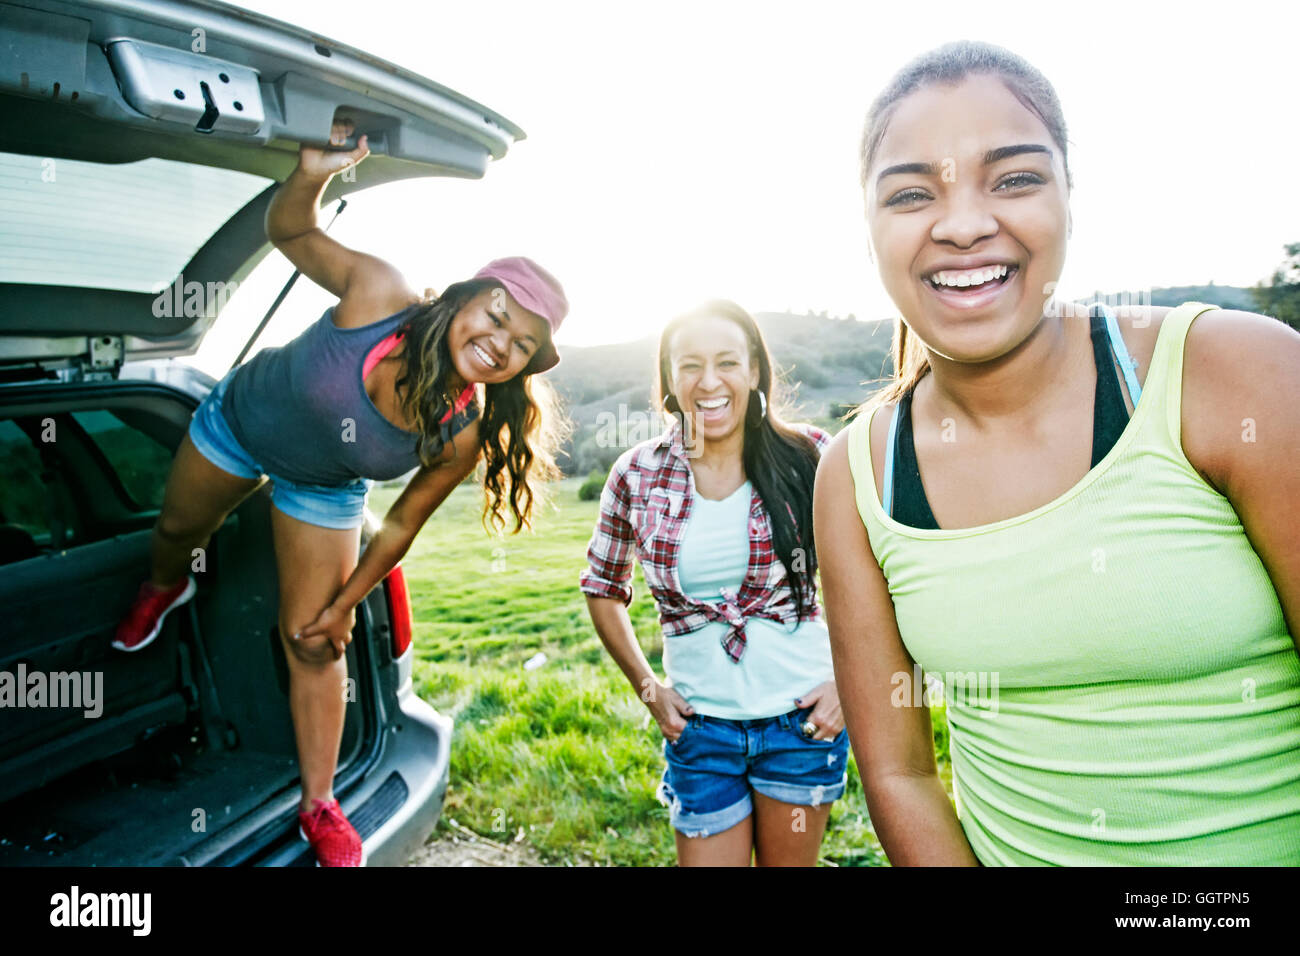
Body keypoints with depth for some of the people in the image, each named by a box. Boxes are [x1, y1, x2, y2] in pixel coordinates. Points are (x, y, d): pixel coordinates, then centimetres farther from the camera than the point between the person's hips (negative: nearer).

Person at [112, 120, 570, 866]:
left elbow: (401, 525, -18)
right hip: (240, 421, 1)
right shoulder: (378, 294, -38)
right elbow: (288, 230, -20)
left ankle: (320, 806, 22)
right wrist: (313, 174, -42)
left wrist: (341, 608, -9)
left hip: (325, 492, 0)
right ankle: (163, 589, 68)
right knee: (179, 529, 29)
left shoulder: (465, 434, -32)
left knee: (314, 647, 3)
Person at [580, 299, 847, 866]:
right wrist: (647, 687, 3)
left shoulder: (808, 458, -9)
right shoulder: (636, 477, -5)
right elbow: (603, 590, 9)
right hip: (699, 727, 0)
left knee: (789, 861, 18)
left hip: (801, 715, 0)